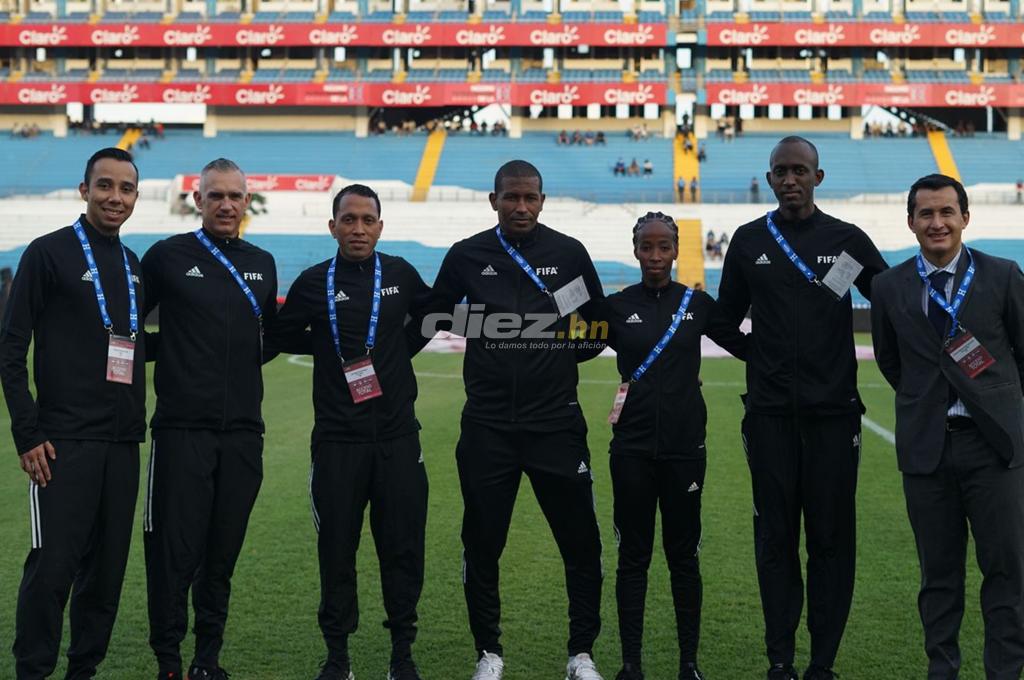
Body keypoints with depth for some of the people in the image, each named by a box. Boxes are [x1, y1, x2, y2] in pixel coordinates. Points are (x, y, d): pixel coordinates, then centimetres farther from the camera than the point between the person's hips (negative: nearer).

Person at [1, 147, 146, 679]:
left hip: (122, 443, 6)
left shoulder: (134, 266, 15)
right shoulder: (49, 253, -3)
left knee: (107, 566, 8)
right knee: (52, 566, -7)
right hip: (65, 440, -6)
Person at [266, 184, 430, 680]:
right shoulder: (314, 283, 2)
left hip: (398, 436, 1)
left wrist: (401, 350, 11)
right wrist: (332, 347, 4)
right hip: (336, 439, -1)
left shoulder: (400, 274, 5)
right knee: (336, 550, 3)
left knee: (402, 547, 4)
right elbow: (279, 338, 12)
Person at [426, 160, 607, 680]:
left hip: (556, 419, 0)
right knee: (482, 543, 7)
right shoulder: (467, 256, 2)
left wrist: (562, 353, 3)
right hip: (488, 423, 1)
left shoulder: (568, 253, 2)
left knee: (580, 541, 3)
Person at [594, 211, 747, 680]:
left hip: (684, 444, 0)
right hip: (632, 446, 0)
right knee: (633, 554, 5)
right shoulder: (615, 306, 2)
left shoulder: (698, 304, 3)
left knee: (684, 554, 6)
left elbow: (747, 347, 9)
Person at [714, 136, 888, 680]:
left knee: (831, 539, 1)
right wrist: (765, 357, 6)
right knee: (776, 539, 5)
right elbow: (725, 319, 17)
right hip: (770, 414, 1)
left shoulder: (846, 239, 3)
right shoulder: (749, 241, 6)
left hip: (833, 411, -1)